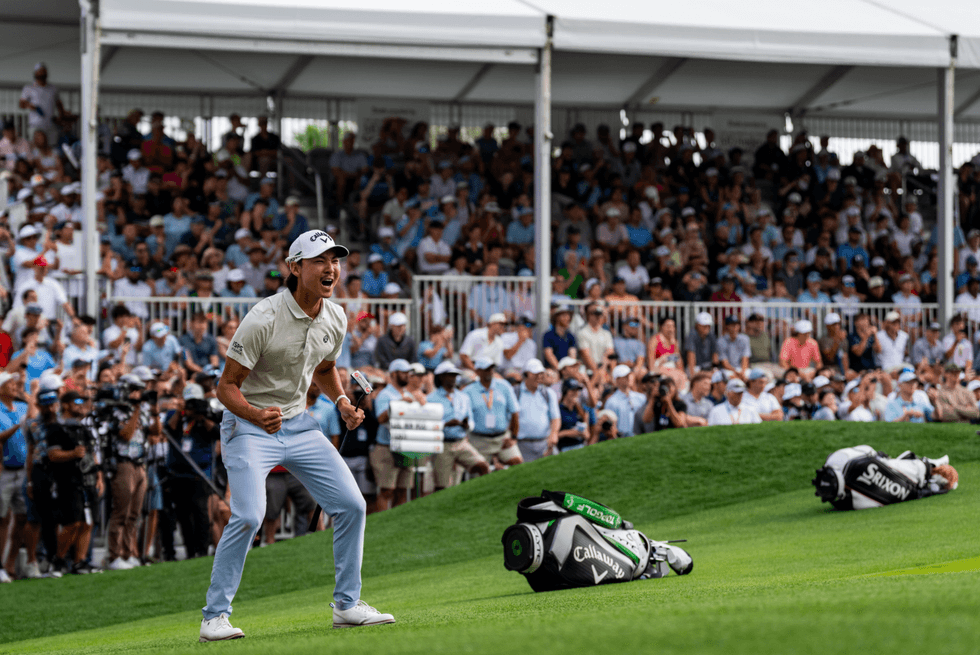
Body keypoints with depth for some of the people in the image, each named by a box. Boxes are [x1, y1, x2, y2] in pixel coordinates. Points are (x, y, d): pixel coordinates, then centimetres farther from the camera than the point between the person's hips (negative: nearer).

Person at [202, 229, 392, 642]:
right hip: (248, 425, -7)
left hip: (299, 425, 7)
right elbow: (226, 386, -18)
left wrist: (342, 402, 2)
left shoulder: (335, 318, 0)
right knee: (249, 515, -23)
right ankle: (215, 616, -12)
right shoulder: (263, 319, -22)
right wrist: (257, 415, -36)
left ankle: (347, 605, 16)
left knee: (351, 505, 1)